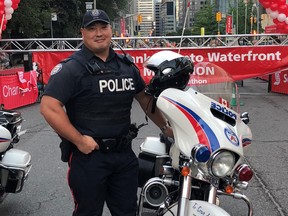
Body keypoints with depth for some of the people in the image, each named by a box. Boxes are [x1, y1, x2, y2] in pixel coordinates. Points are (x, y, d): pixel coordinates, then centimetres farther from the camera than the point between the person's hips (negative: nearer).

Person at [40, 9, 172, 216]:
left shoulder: (126, 65, 9)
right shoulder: (71, 67, -11)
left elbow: (146, 98, 19)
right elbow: (49, 107, -19)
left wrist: (165, 127, 16)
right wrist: (79, 141, -19)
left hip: (124, 153, 5)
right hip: (88, 153, -5)